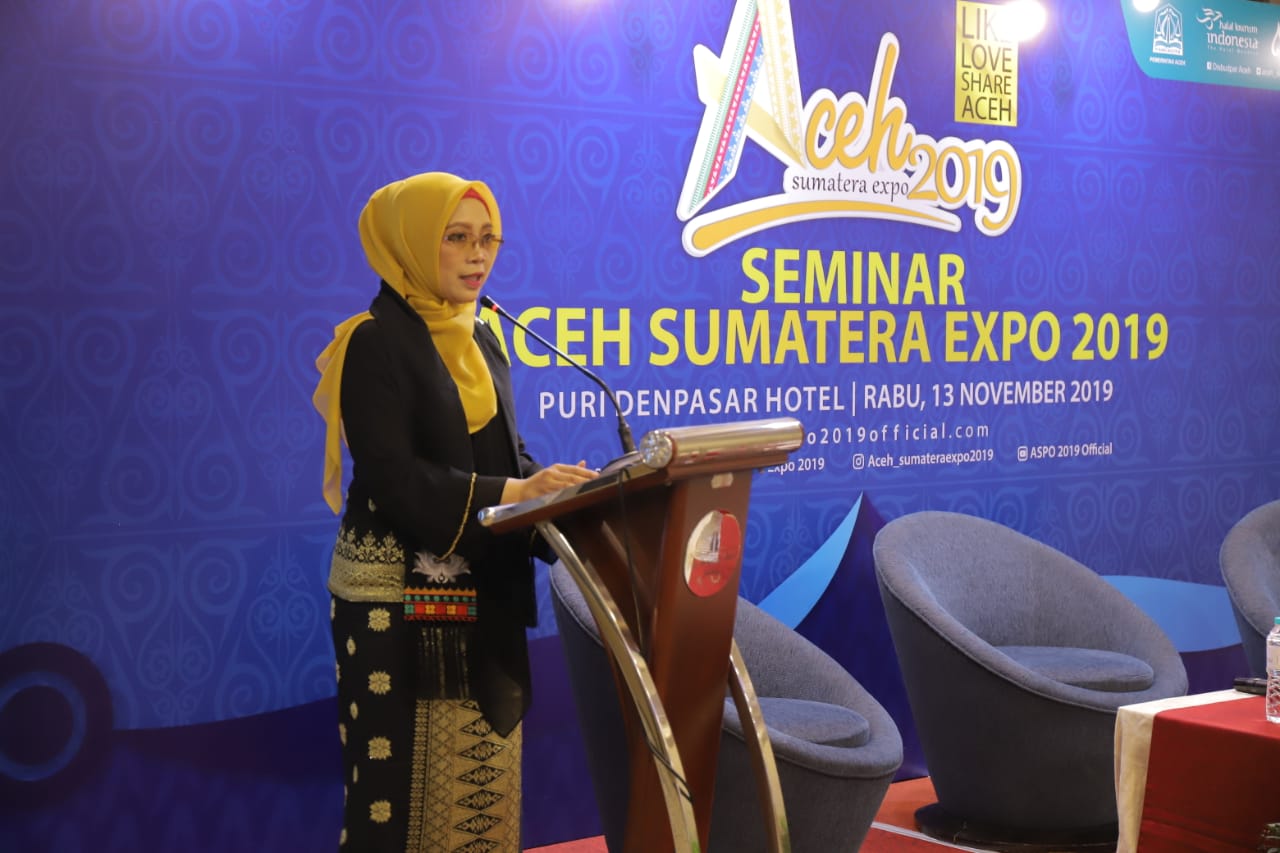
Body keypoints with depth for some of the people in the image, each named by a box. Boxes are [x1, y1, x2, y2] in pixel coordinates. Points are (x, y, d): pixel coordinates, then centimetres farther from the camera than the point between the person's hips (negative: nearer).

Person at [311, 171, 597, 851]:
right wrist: (510, 493, -24)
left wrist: (556, 488, -6)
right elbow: (392, 480, -18)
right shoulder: (377, 342, -8)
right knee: (403, 783, -2)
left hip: (483, 598, 7)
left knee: (482, 781, 7)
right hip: (399, 599, -7)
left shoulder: (482, 344, 14)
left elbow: (505, 458, 14)